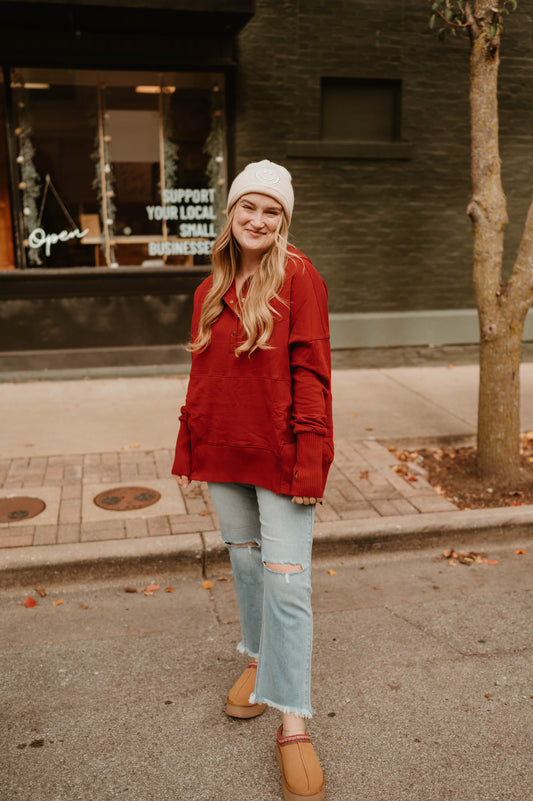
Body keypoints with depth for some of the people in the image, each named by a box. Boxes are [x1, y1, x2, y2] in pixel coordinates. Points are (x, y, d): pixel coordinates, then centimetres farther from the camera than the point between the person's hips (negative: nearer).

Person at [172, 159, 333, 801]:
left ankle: (292, 722, 9)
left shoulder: (298, 275, -8)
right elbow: (200, 375, 13)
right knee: (244, 561, 19)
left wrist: (309, 459, -17)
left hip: (280, 454, -5)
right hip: (224, 452, 5)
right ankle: (259, 660, 42)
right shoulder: (211, 289, 8)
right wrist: (188, 451, 12)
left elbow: (310, 370, -12)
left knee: (286, 581, -4)